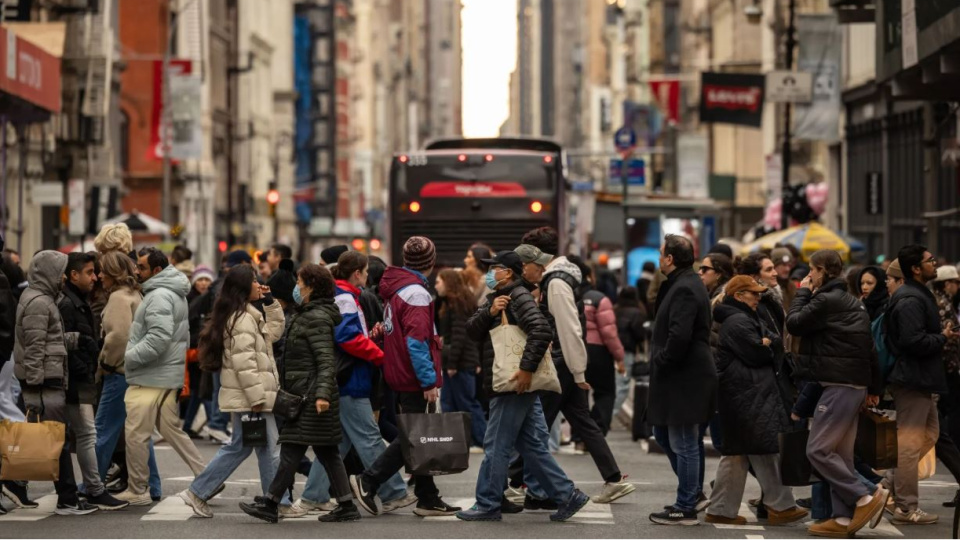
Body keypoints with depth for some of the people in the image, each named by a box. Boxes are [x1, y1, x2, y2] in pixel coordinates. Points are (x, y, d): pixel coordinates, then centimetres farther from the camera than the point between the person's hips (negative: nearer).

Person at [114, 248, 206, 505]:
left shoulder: (159, 297, -17)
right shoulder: (172, 293, 16)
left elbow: (158, 339, -27)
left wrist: (129, 357, -18)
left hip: (151, 378, -11)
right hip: (167, 376, 11)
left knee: (136, 433, -3)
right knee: (172, 429, 15)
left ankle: (136, 491, 4)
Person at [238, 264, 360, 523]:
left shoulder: (316, 318, -13)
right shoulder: (308, 315, 18)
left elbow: (326, 360, -21)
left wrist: (322, 393, -29)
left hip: (310, 396, -10)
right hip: (306, 393, 10)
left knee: (291, 450, -5)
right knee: (327, 452, 9)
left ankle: (270, 504, -2)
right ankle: (346, 505, 8)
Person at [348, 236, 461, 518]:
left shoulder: (395, 288, 12)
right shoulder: (415, 292, -16)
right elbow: (417, 341, -21)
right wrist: (429, 381, -20)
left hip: (399, 376, 10)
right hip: (415, 379, -10)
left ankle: (428, 498, 14)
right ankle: (368, 481, -5)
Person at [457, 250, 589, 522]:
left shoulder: (519, 297, -11)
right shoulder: (496, 298, 19)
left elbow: (542, 331, -24)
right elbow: (473, 331, 9)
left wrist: (527, 368, -27)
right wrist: (490, 312, -10)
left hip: (514, 385, -10)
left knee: (496, 446, -3)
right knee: (531, 445, 11)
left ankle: (487, 505, 3)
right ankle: (566, 496, 13)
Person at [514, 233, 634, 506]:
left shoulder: (556, 283, -15)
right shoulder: (553, 280, 15)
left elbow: (570, 330, -20)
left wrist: (578, 373, -19)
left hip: (561, 366, -10)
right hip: (566, 366, 10)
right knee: (583, 422, 11)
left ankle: (537, 492, 0)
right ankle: (614, 480, 12)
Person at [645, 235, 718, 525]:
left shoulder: (684, 289, -19)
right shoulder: (682, 284, 14)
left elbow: (679, 336, -28)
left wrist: (661, 362, -16)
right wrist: (660, 364, 11)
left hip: (685, 378, -11)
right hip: (678, 377, 11)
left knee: (683, 444, -1)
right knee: (664, 435, 18)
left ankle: (686, 507, 7)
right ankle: (694, 493, 26)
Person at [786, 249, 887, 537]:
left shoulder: (826, 300, -12)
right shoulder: (853, 303, 18)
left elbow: (794, 324, -9)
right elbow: (870, 348, 19)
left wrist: (803, 292, 4)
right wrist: (874, 388, 21)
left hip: (839, 386, -10)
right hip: (856, 384, 10)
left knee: (817, 450, -7)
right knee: (840, 454, 10)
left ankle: (865, 498, -10)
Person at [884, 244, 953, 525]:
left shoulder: (919, 296, 16)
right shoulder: (911, 301, -19)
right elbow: (914, 341, -27)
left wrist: (942, 334, 6)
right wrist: (943, 338, -13)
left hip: (919, 379, 11)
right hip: (913, 378, -11)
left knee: (929, 433, 19)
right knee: (911, 441, -5)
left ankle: (893, 478, 21)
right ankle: (906, 507, 1)